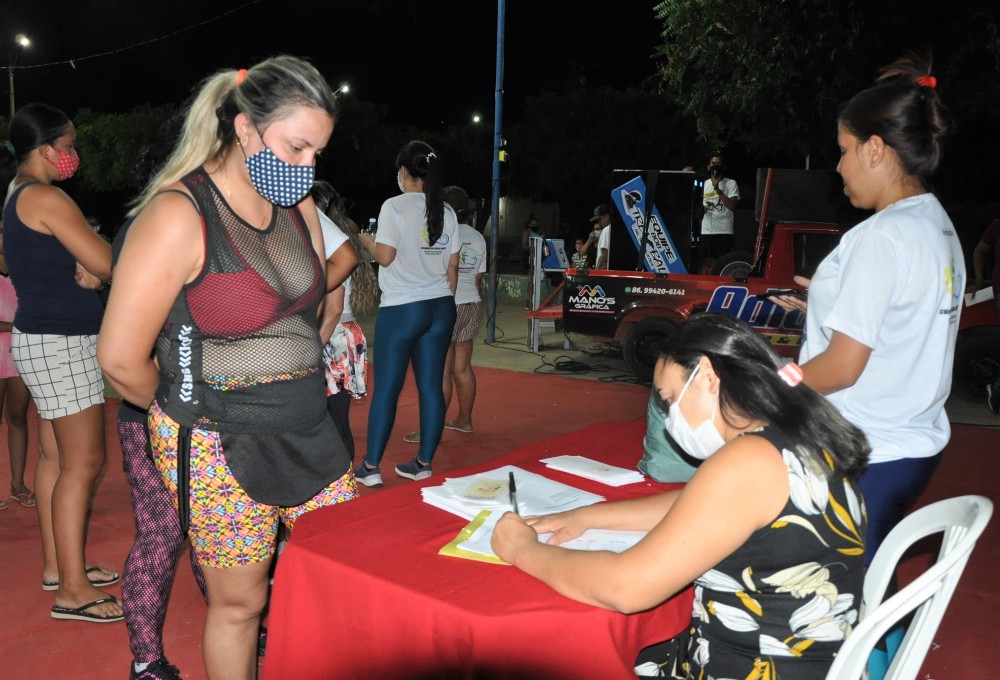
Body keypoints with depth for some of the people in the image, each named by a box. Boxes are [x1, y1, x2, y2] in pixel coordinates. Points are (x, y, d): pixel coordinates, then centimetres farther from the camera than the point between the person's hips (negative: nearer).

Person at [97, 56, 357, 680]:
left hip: (306, 431, 7)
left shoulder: (298, 206, 4)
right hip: (220, 446, -6)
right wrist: (188, 412, 0)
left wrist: (293, 390, 13)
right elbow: (122, 358, -17)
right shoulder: (178, 214, -18)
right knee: (239, 604, 10)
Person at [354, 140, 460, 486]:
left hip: (401, 308, -5)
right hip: (440, 307, 5)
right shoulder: (446, 211, 8)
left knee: (386, 387, 2)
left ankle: (370, 468, 7)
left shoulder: (394, 206, -8)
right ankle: (424, 463, 14)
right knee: (431, 386, 7)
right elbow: (453, 265, 8)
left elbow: (385, 256, -13)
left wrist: (368, 241, 8)